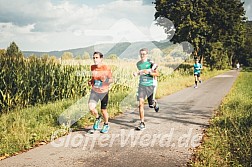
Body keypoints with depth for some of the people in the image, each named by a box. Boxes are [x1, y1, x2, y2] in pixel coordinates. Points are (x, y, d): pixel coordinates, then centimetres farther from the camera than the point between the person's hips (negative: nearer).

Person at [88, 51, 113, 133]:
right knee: (91, 108, -16)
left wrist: (105, 80, -26)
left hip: (104, 92, -3)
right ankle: (97, 118, 17)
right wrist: (90, 82, -5)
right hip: (94, 91, 3)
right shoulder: (92, 67, -2)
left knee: (103, 110, 9)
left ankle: (106, 125, 36)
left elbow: (111, 80, -5)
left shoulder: (106, 68, -14)